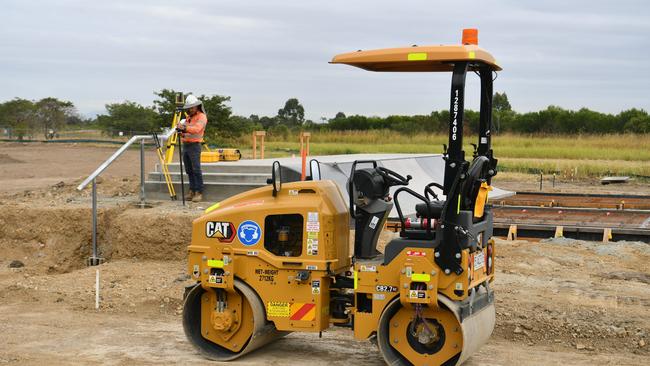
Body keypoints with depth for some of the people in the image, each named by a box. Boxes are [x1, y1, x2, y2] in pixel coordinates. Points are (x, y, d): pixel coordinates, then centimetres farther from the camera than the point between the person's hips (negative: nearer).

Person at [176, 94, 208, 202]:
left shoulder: (201, 117, -5)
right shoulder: (188, 117, 21)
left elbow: (196, 129, -23)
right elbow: (185, 131, 20)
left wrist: (185, 128, -36)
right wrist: (181, 131, -3)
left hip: (194, 146, -8)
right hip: (185, 145, 8)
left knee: (196, 170, -10)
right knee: (189, 170, 8)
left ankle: (199, 192, -9)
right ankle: (192, 191, 12)